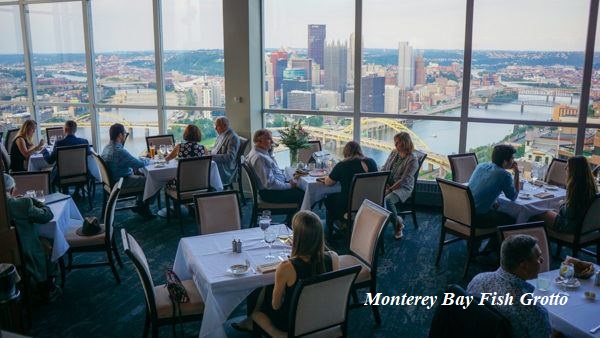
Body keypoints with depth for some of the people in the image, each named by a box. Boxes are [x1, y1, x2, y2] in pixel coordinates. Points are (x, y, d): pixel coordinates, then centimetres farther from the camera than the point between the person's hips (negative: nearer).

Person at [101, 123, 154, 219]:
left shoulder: (107, 147, 4)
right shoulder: (119, 151, -28)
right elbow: (139, 164, -24)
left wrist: (141, 160, 8)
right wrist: (146, 160, -3)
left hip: (113, 179, 10)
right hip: (122, 182, -10)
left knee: (142, 176, 24)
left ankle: (140, 204, 27)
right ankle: (144, 208, 15)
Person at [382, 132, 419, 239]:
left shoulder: (412, 160, -11)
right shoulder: (393, 153, 10)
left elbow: (404, 180, -16)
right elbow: (383, 169, 13)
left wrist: (389, 189, -20)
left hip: (403, 188, -6)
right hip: (388, 185, 6)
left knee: (387, 200, -35)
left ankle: (398, 224, -8)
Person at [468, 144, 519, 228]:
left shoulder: (480, 166, 7)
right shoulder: (504, 175, -14)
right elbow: (513, 197, 3)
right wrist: (517, 174, 6)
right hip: (478, 217, -7)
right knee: (511, 220, 14)